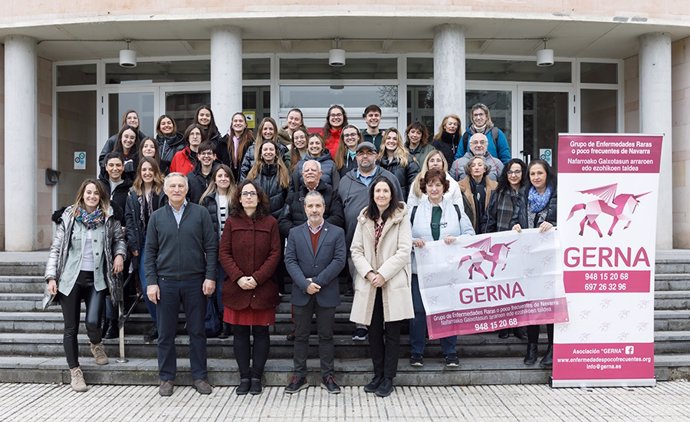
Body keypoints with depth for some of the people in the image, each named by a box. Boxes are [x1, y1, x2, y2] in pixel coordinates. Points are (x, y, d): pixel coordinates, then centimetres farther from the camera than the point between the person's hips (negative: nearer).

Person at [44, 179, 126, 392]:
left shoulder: (109, 218, 2)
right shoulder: (68, 217, 1)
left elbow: (119, 238, 18)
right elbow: (56, 249, 3)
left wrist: (119, 254, -2)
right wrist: (51, 277, -4)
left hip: (96, 278, 0)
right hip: (70, 278, 0)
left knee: (92, 321, -13)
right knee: (71, 328, 5)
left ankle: (96, 345, 24)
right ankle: (74, 370, 20)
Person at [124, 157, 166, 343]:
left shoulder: (163, 192, -1)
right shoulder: (133, 193, 10)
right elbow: (129, 219, 7)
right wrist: (133, 244, -3)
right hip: (142, 244, 3)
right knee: (146, 287, 1)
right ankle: (157, 323, 16)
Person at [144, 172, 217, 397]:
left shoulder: (201, 213, 2)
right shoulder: (157, 217, 7)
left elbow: (211, 247, 0)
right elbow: (150, 251, 7)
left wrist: (210, 277, -7)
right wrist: (151, 282, -1)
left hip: (195, 282, -1)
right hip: (166, 282, 1)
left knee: (197, 331, 6)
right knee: (165, 333, 7)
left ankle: (200, 376, 18)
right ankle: (167, 377, 21)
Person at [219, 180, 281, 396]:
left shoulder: (270, 222, 2)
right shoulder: (232, 222, 5)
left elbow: (275, 254, -2)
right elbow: (224, 253, 1)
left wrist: (257, 278, -12)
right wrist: (239, 278, -11)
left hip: (263, 287, -1)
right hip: (237, 287, 1)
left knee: (261, 332, 5)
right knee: (240, 333, 6)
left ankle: (256, 377, 16)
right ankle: (244, 377, 17)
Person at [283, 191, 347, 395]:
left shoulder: (337, 232, 2)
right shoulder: (295, 233, 6)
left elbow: (340, 260, -7)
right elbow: (290, 261, -2)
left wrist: (317, 282, -14)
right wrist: (305, 284, -15)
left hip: (327, 293, -1)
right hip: (301, 293, 1)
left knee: (326, 336, 7)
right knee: (301, 336, 8)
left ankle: (327, 376, 18)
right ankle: (299, 376, 18)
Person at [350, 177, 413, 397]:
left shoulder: (401, 217, -1)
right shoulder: (364, 218, 10)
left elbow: (404, 251, -8)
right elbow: (356, 250, 6)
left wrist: (383, 274, -14)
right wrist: (368, 273, -9)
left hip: (393, 283, -3)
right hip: (369, 284, 3)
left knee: (392, 332, 2)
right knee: (374, 331, 9)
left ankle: (388, 379, 12)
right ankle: (378, 375, 23)